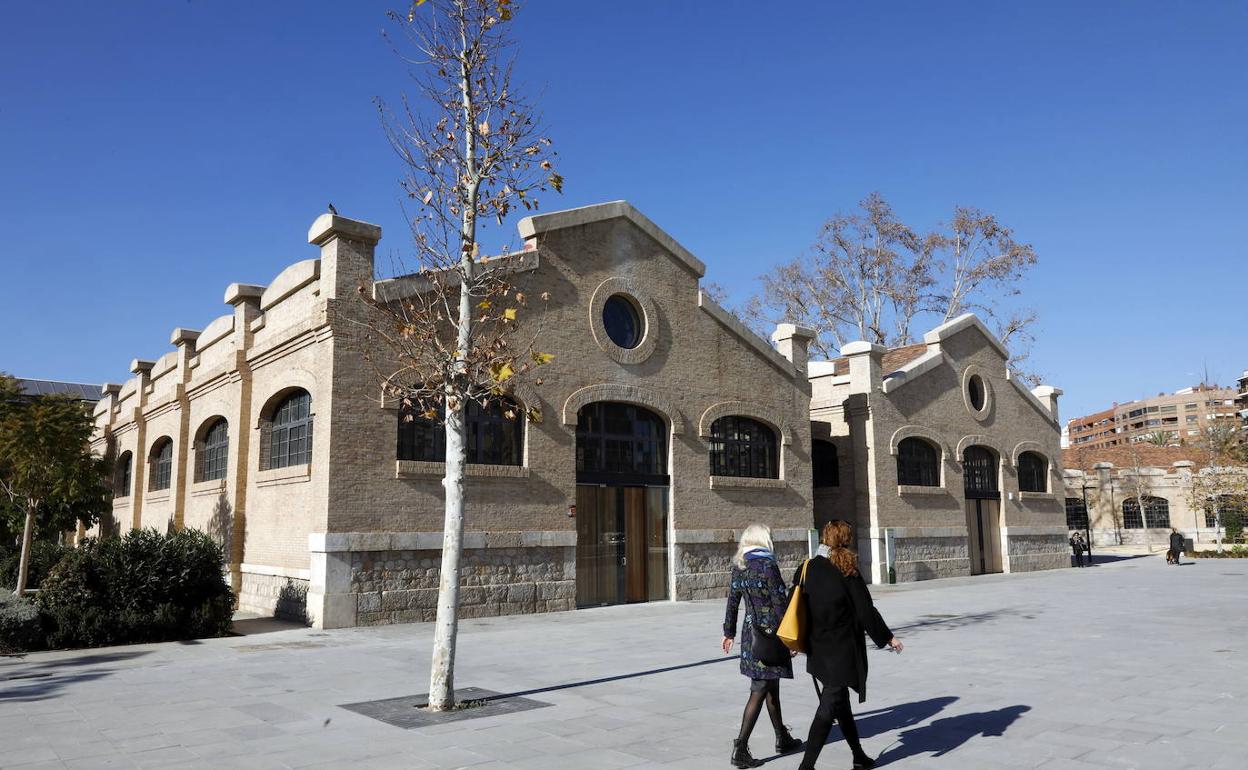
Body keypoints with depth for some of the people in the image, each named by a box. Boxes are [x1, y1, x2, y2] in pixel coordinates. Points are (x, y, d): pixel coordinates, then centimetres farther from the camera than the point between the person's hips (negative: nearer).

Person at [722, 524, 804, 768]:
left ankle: (783, 738, 31)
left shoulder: (738, 566, 6)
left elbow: (732, 601, 11)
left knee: (771, 686, 19)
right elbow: (780, 604, -15)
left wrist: (729, 632, 19)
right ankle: (741, 748, -5)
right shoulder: (767, 566, -15)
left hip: (750, 632, 7)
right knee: (760, 690, -4)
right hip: (770, 632, -7)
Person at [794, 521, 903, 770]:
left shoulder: (806, 569, 1)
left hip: (817, 649, 6)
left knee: (841, 703, 19)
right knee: (829, 706, -3)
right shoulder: (846, 571, -13)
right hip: (843, 651, -6)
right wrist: (887, 637, 3)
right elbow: (865, 611, -10)